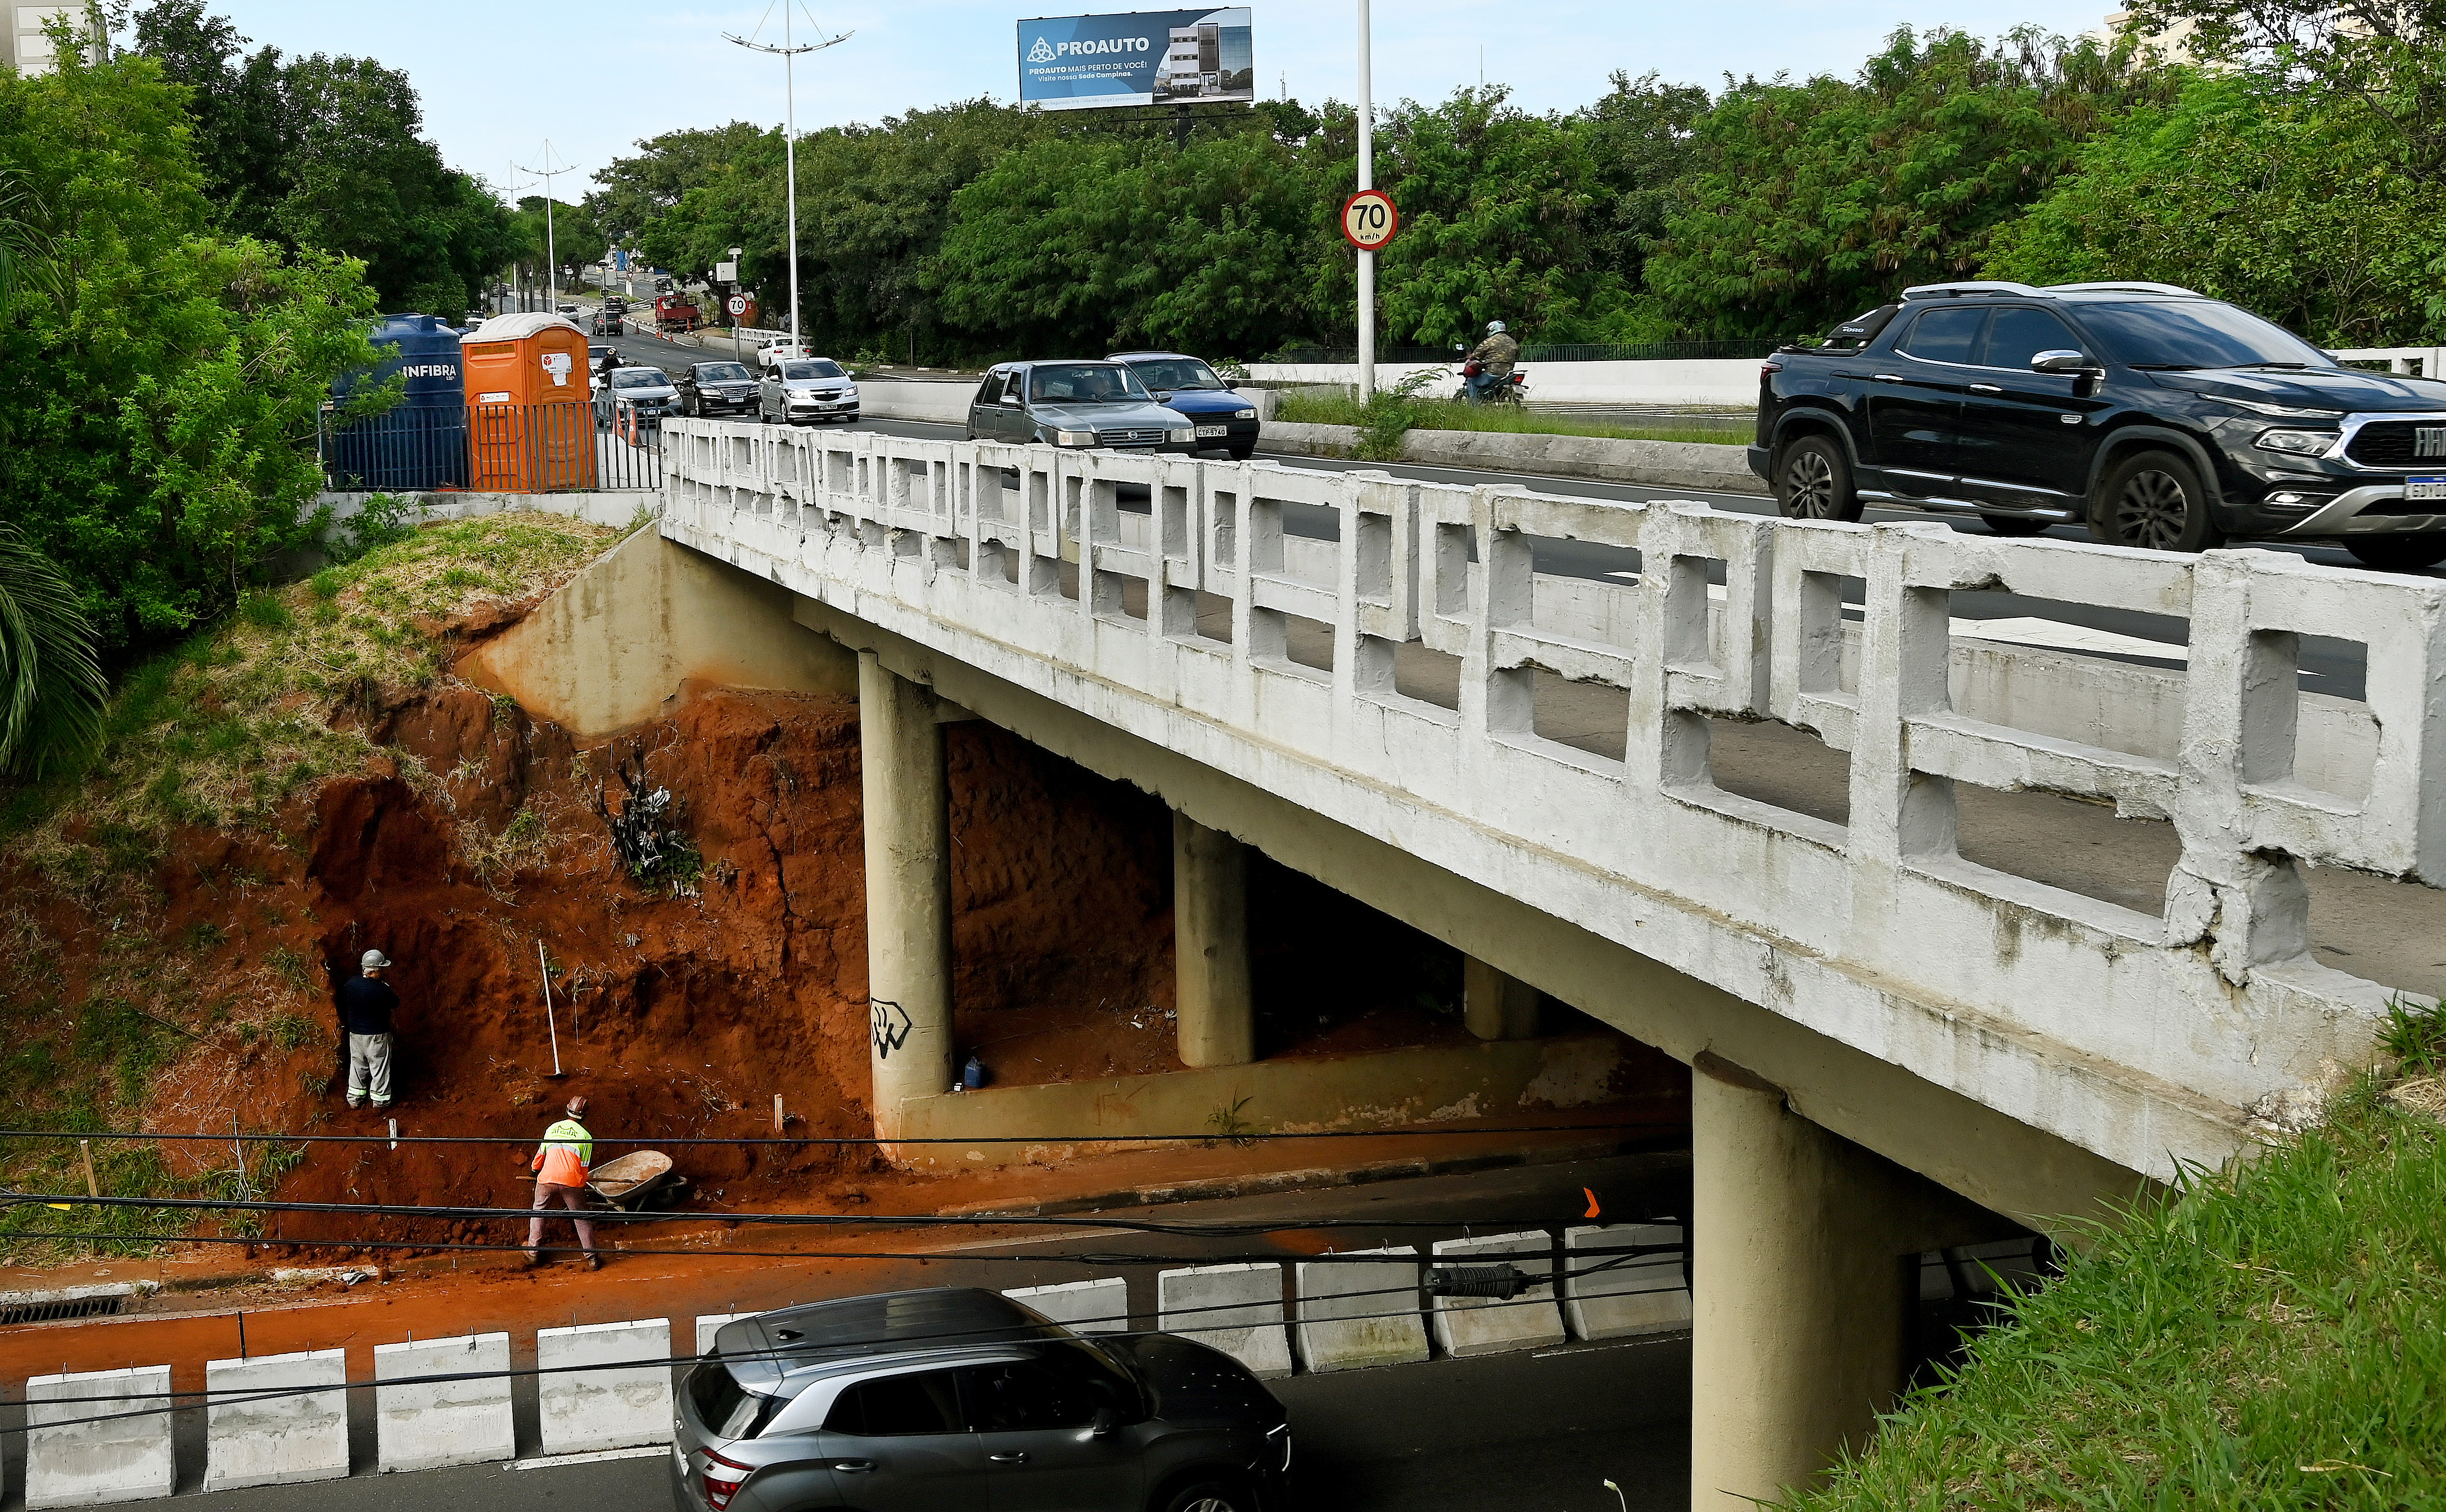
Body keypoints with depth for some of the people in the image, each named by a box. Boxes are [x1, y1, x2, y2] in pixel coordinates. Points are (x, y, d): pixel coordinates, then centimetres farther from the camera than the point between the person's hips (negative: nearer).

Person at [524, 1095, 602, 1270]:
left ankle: (534, 1252, 24)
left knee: (538, 1212, 23)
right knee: (581, 1218, 9)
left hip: (547, 1179, 2)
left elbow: (540, 1155, 26)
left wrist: (535, 1169, 46)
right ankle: (592, 1258, 7)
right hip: (571, 1182, -2)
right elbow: (584, 1167, 10)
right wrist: (581, 1186, 25)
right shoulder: (586, 1137, 8)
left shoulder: (552, 1129, 16)